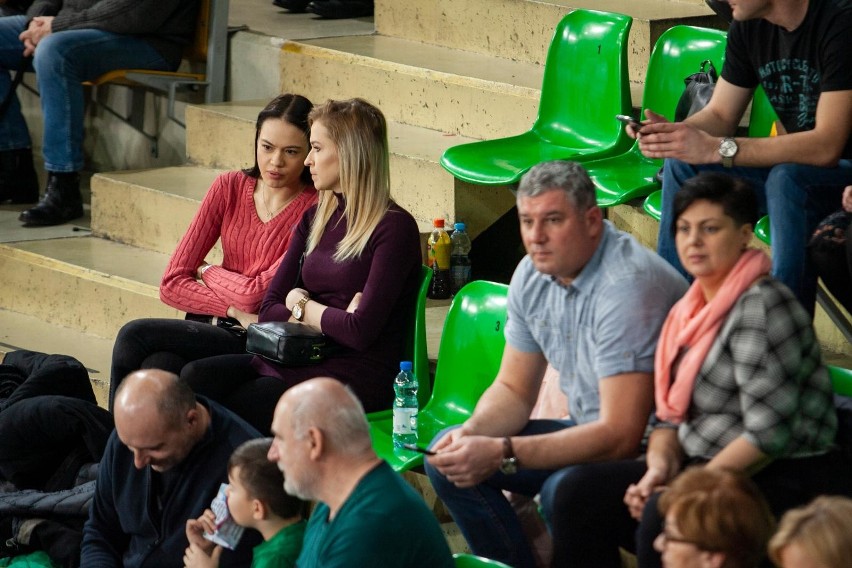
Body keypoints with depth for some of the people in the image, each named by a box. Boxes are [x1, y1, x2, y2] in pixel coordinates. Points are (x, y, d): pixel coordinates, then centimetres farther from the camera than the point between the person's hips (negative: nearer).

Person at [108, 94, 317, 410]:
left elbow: (257, 294, -15)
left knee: (134, 336, -22)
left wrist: (206, 272, 3)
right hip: (213, 327, 4)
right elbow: (172, 284, 1)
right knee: (156, 366, -31)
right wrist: (236, 311, -12)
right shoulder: (230, 188, 5)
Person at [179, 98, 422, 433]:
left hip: (357, 377, -7)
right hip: (299, 361, 7)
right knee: (196, 377, -19)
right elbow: (269, 310, 12)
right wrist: (328, 319, -7)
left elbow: (361, 330, -17)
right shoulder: (315, 220, 17)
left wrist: (302, 306, 0)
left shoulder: (393, 228, -7)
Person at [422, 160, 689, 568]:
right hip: (590, 431, 9)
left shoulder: (627, 286, -26)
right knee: (448, 456, -1)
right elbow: (513, 390, 11)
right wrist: (472, 431, -12)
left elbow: (620, 436, -30)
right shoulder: (532, 275, 1)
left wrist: (501, 453, -32)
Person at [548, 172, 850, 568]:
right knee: (583, 491, -5)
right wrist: (660, 467, -7)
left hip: (790, 481, -9)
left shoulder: (762, 307, -15)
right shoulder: (691, 311, 12)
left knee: (666, 516, -33)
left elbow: (768, 435, -21)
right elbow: (671, 414, 15)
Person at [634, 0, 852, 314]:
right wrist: (670, 131, -17)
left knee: (786, 179, -36)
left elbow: (827, 147, -31)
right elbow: (720, 115, 8)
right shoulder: (748, 27, 0)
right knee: (682, 164, -6)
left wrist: (716, 148, -35)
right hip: (795, 162, 8)